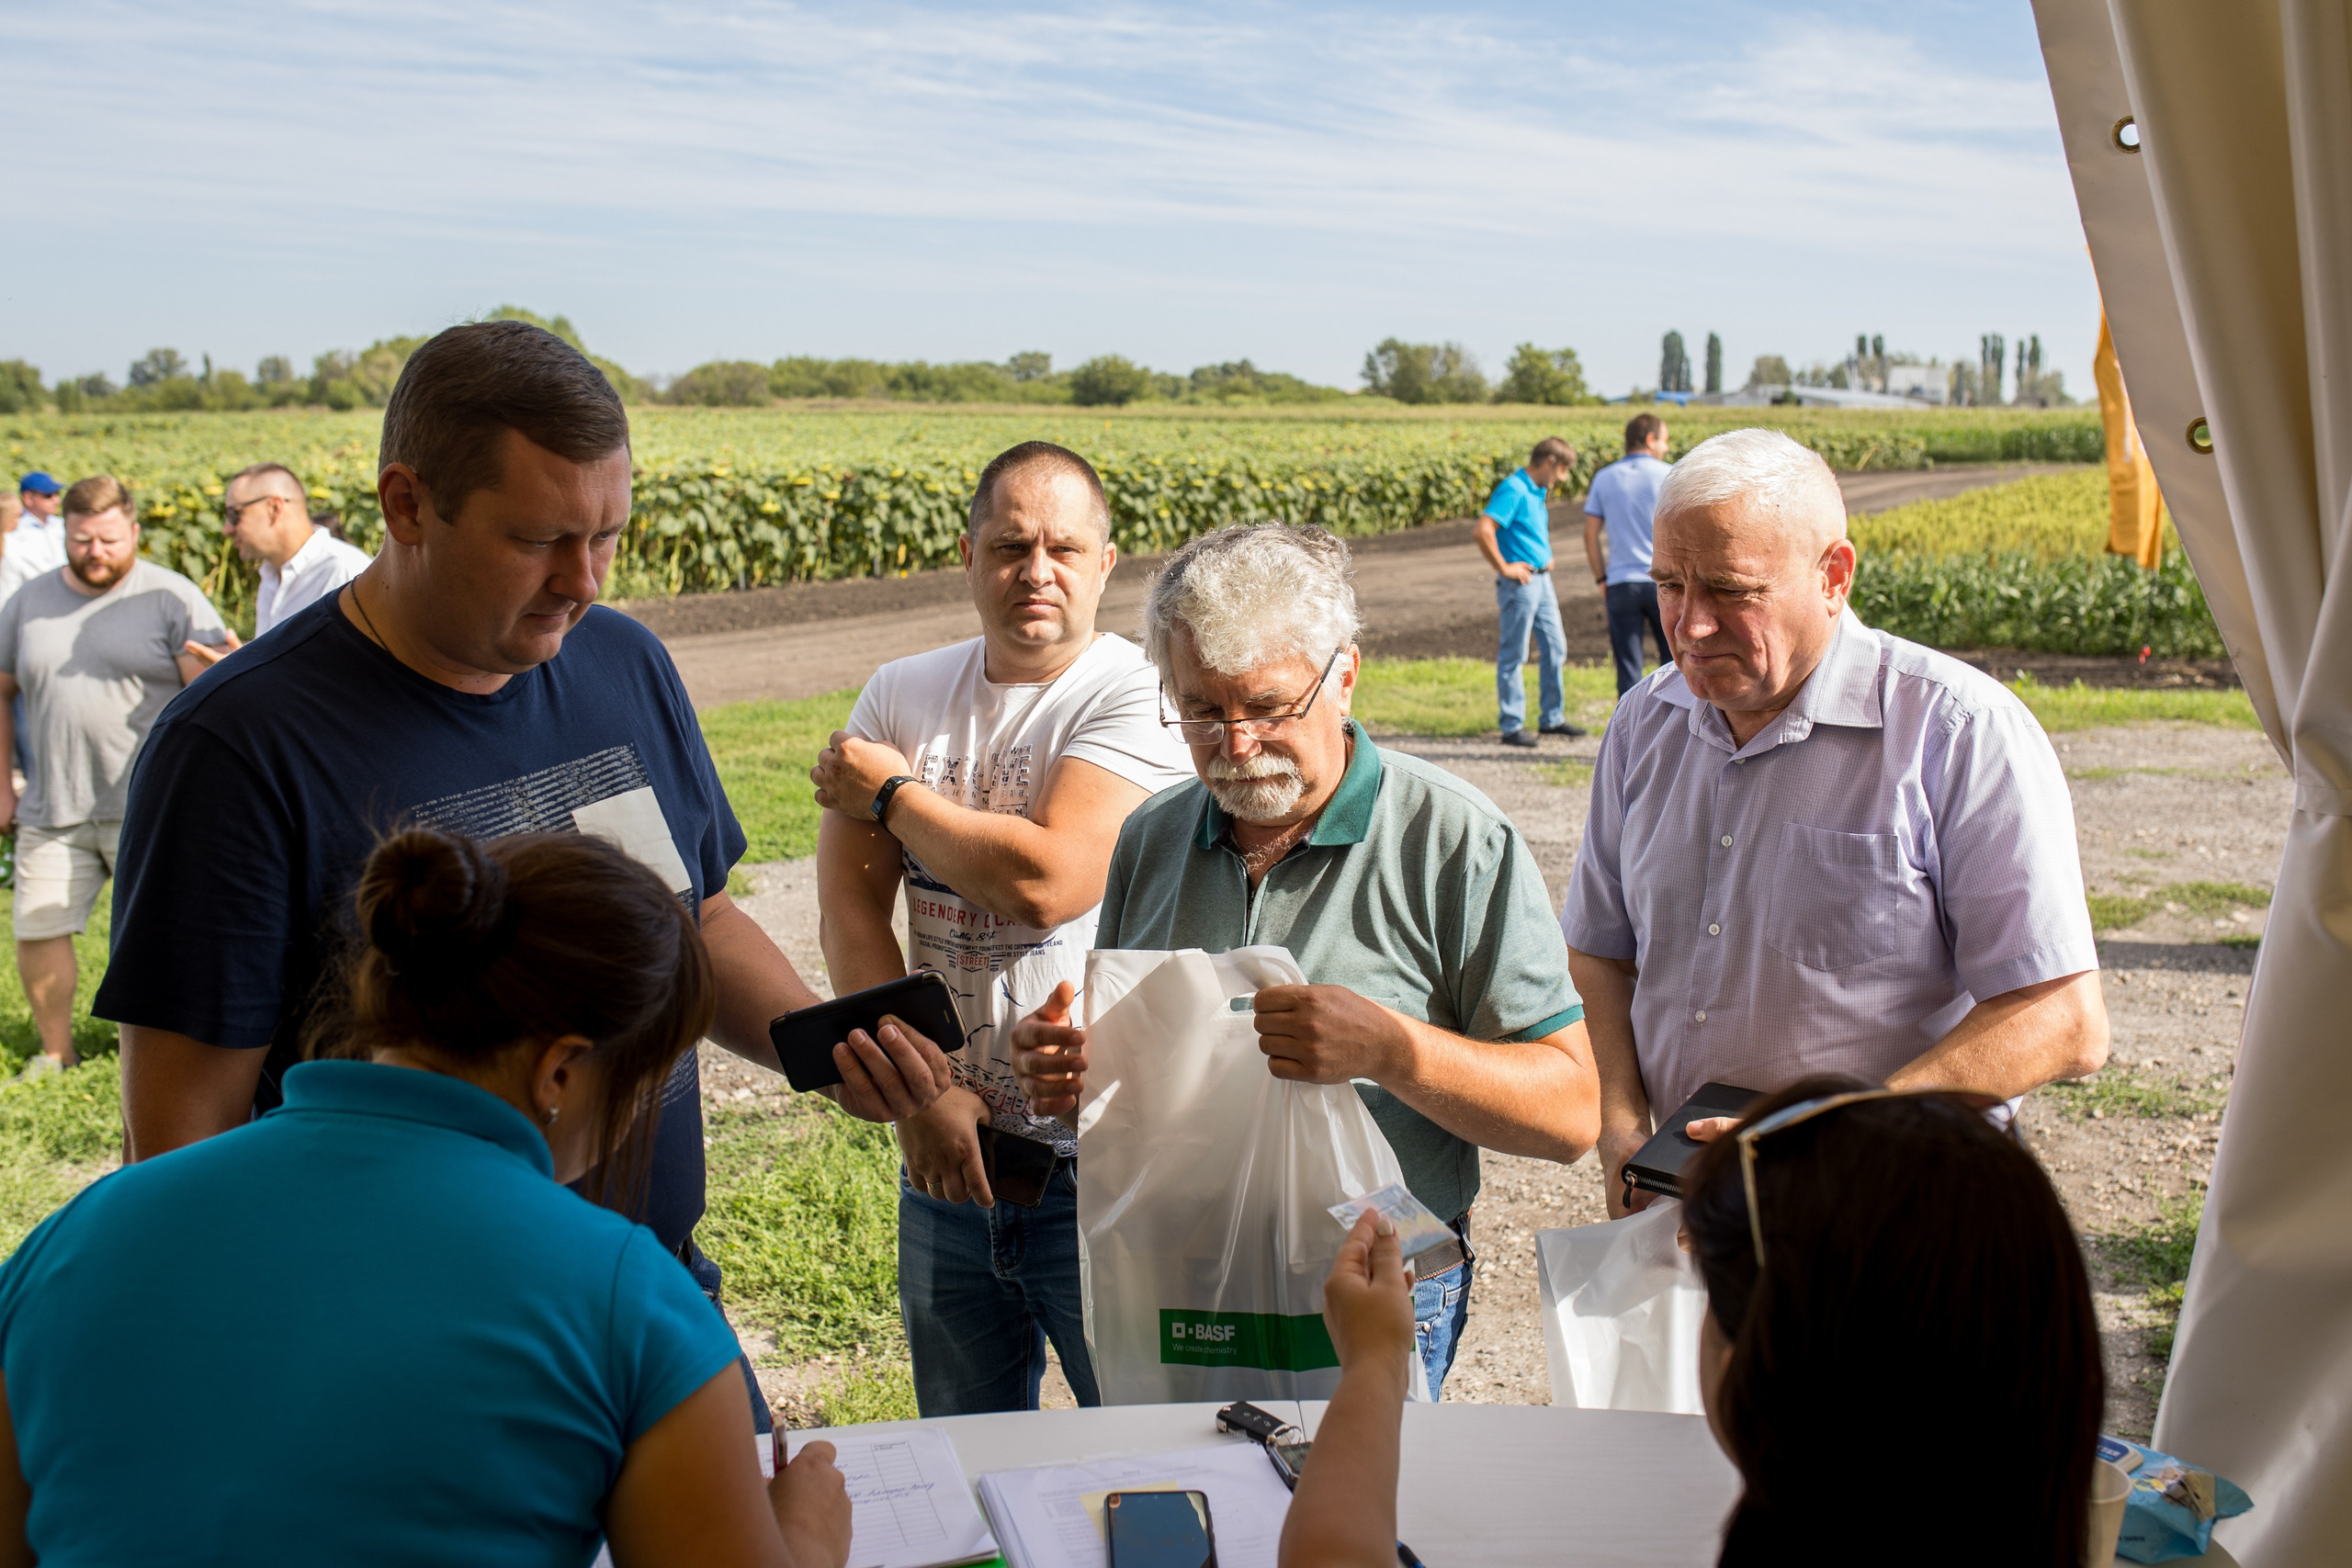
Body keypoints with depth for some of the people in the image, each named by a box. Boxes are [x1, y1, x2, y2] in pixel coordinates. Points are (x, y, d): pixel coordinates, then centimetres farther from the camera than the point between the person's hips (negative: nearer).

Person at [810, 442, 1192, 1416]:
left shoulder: (1139, 697, -11)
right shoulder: (899, 695, 5)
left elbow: (1044, 881, -24)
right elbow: (848, 909, -1)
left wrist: (889, 791, -9)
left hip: (1100, 1161, -5)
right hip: (948, 1152, 5)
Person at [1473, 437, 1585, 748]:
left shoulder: (1539, 492, 13)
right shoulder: (1513, 489, -16)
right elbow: (1483, 531, -26)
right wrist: (1503, 568, -18)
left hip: (1542, 579, 9)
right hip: (1520, 581, -9)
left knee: (1554, 648, 12)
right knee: (1514, 655, -2)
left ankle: (1552, 718, 23)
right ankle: (1512, 726, 4)